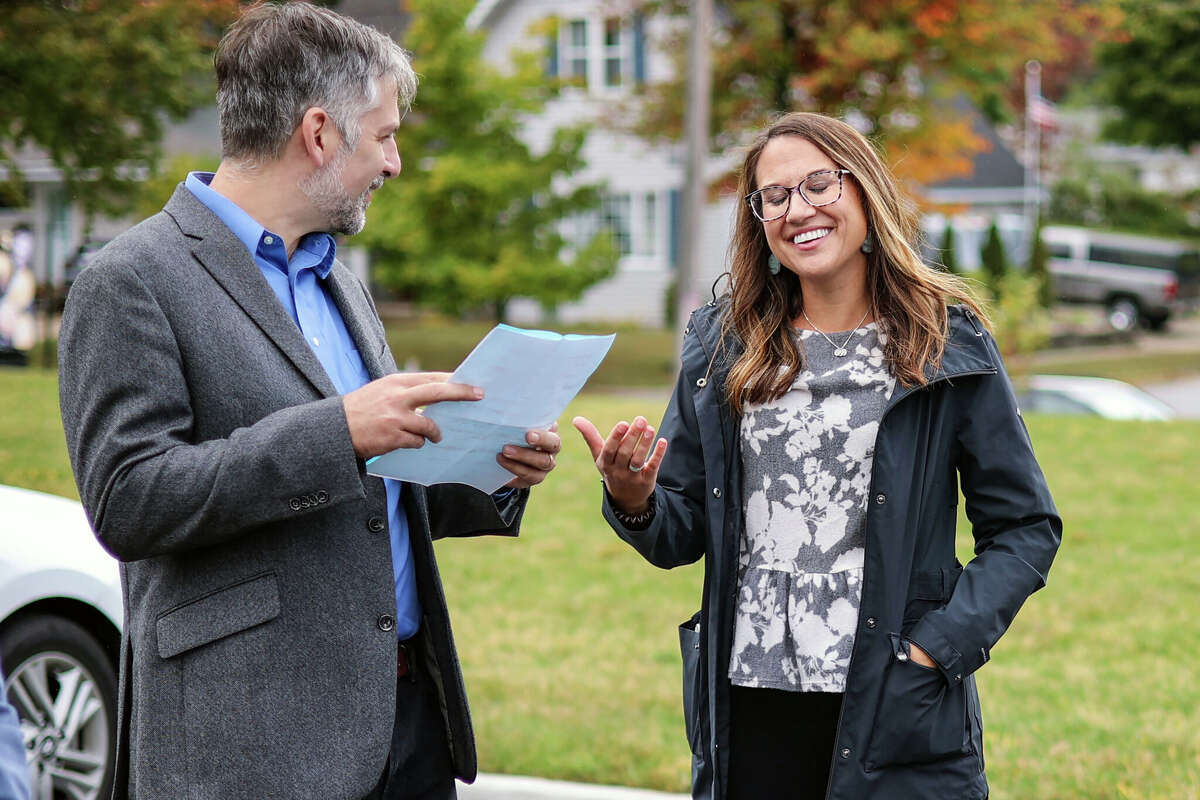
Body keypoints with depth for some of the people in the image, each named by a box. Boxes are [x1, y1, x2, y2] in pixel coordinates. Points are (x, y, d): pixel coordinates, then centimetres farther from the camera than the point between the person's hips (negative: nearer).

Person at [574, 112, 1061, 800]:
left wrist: (936, 647, -11)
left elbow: (1026, 529, 0)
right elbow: (682, 536, 9)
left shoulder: (947, 347, 0)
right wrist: (635, 503, -12)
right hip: (747, 707, 2)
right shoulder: (724, 348, 8)